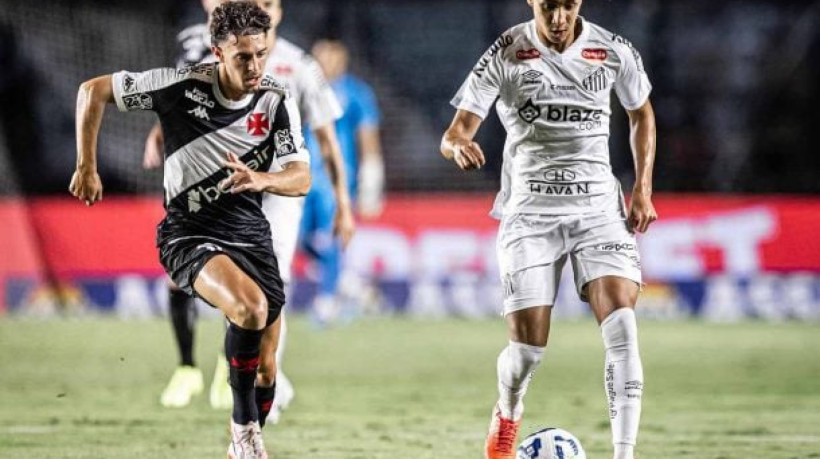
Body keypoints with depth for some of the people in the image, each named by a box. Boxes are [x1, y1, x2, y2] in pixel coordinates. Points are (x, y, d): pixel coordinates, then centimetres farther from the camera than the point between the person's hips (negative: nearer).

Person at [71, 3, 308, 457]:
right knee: (251, 309, -30)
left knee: (262, 331, 3)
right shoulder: (182, 85, -14)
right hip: (189, 234, -5)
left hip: (250, 232, 5)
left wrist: (261, 179, -34)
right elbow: (93, 91, -4)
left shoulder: (276, 103, -6)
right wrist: (86, 168, -4)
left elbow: (301, 178, -12)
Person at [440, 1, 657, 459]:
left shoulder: (613, 51, 0)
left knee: (622, 326, -19)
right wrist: (460, 146, -34)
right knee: (528, 344, -5)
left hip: (599, 208, 1)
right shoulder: (506, 55, -6)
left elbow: (641, 113, 18)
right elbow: (455, 132, -9)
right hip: (530, 211, -1)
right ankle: (508, 414, 30)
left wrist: (643, 189, 9)